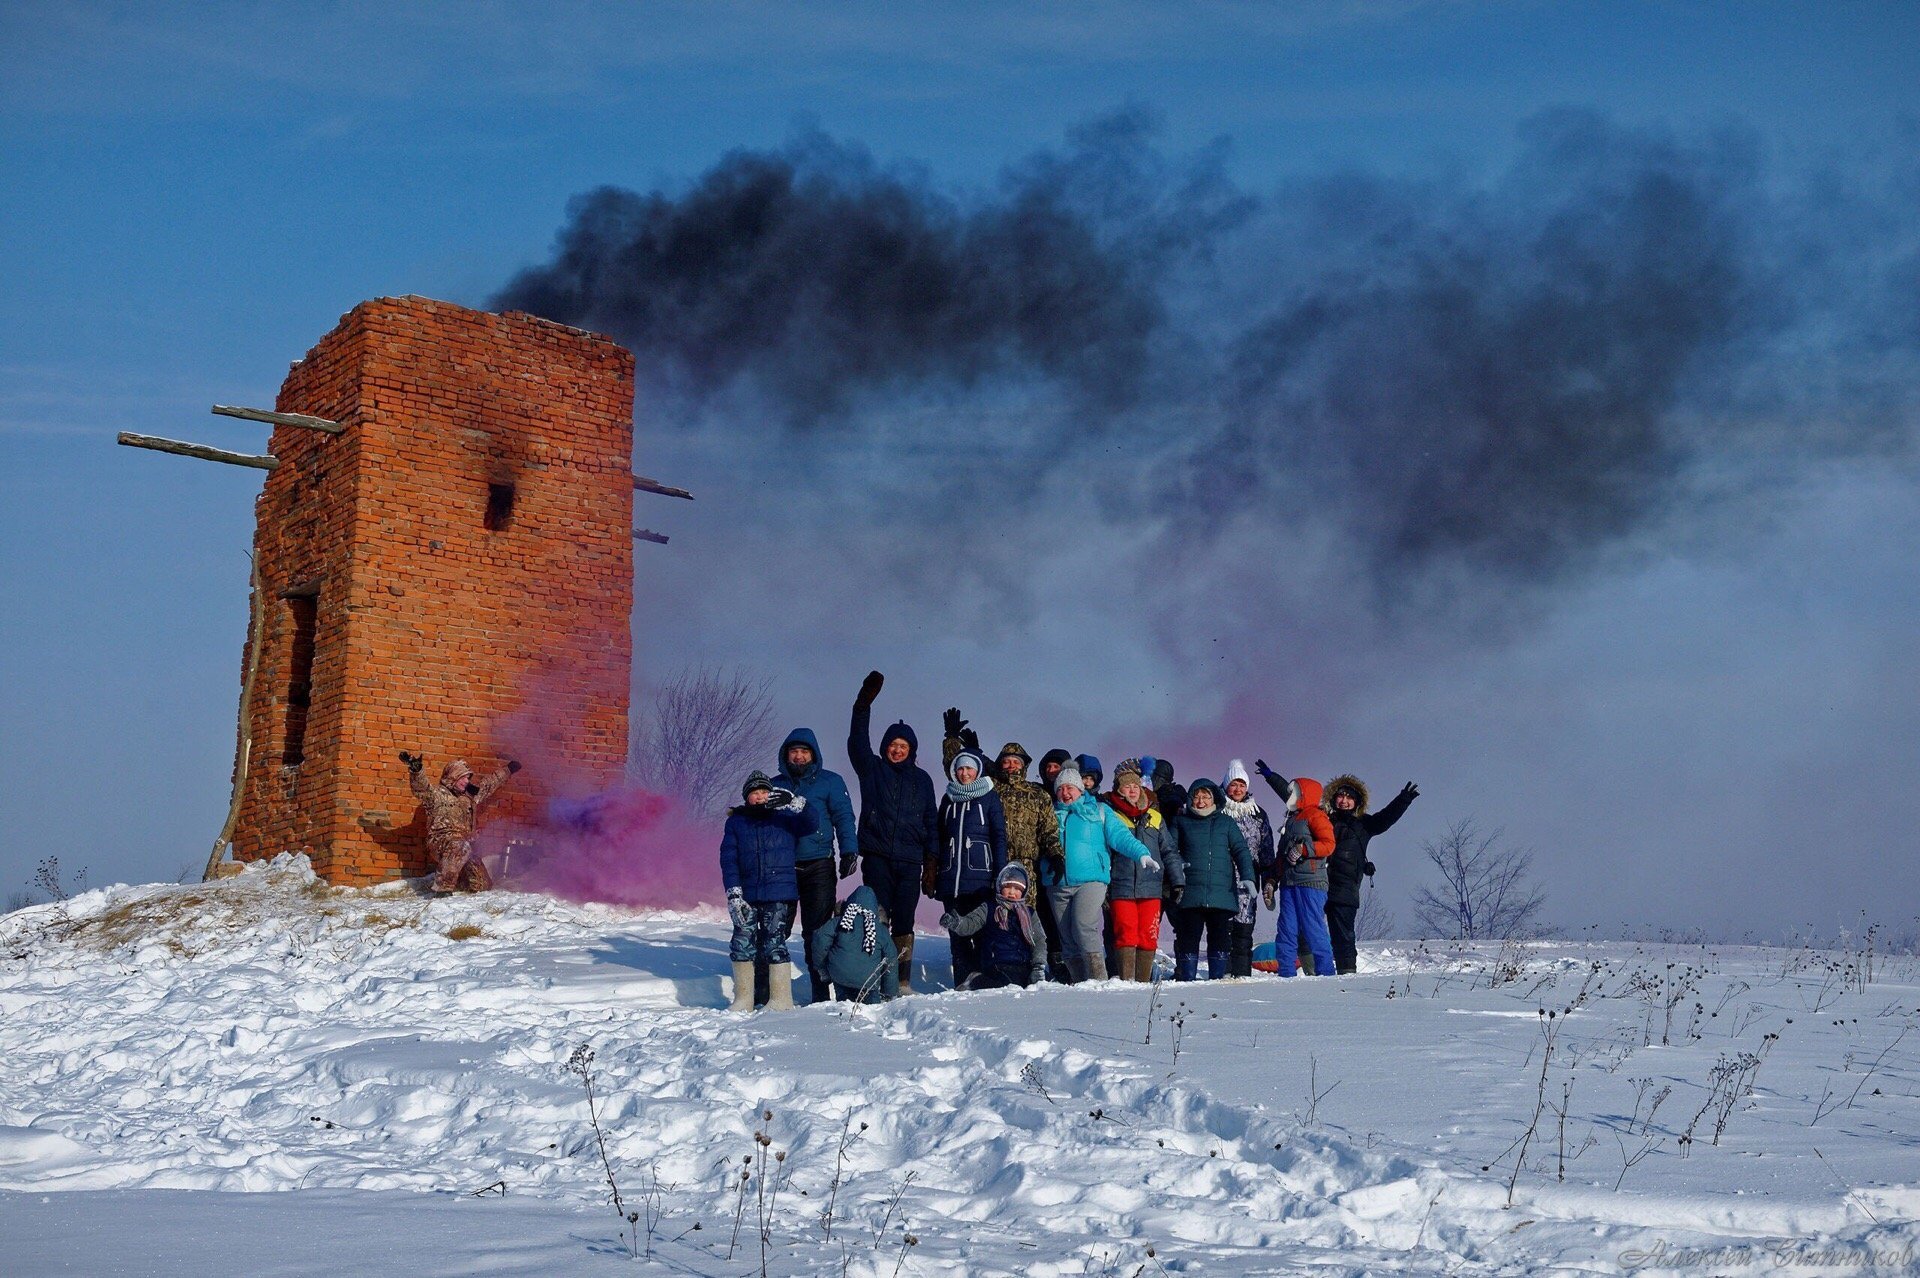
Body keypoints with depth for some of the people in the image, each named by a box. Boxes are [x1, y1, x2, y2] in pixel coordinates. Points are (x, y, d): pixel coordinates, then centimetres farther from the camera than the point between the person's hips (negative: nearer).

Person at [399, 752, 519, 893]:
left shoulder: (470, 795, 20)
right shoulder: (437, 794, -2)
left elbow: (489, 783, 34)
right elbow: (421, 788, -22)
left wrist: (508, 770, 43)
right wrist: (415, 771, -41)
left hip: (463, 845, 8)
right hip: (441, 843, -7)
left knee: (482, 885, 4)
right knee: (461, 847, -43)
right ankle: (443, 888, -35)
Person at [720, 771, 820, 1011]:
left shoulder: (784, 818, 6)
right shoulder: (735, 822, 10)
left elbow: (812, 822, -9)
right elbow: (728, 859, 4)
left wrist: (793, 801, -26)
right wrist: (733, 894, -7)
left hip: (780, 894, -2)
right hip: (746, 896, 2)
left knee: (774, 943, -5)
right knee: (742, 942, 1)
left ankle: (781, 999, 3)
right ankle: (743, 998, 12)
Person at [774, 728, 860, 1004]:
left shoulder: (830, 782, 6)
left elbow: (843, 817, 2)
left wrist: (849, 851, -11)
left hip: (818, 867, -2)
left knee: (816, 931, -2)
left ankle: (820, 993, 2)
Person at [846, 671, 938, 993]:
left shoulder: (921, 779, 15)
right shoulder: (872, 769, 11)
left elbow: (931, 821, 14)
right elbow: (857, 743, -5)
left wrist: (933, 859, 5)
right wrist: (864, 704, -15)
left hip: (909, 860, 1)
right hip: (877, 855, -1)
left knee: (903, 922, 1)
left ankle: (902, 982, 4)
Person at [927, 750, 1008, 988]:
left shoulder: (990, 798, 7)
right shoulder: (949, 799, 18)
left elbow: (999, 837, 2)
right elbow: (939, 839, 20)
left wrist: (1000, 875, -8)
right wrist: (931, 874, 12)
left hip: (980, 877, -4)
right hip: (951, 879, 4)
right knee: (958, 933, 1)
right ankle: (962, 985, 2)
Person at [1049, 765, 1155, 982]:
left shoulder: (1099, 811, 13)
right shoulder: (1051, 814, 20)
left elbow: (1119, 835, 1)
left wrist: (1141, 853, -13)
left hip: (1091, 880, -3)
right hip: (1058, 884, 4)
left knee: (1084, 927, -21)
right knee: (1067, 939, 2)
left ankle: (1098, 979, -18)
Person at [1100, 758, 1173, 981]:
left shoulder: (1154, 817, 15)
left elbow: (1168, 851, 16)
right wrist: (1101, 887, -2)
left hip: (1151, 887, 3)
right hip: (1121, 887, -3)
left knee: (1148, 937, 0)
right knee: (1125, 935, -9)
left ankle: (1143, 982, 7)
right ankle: (1125, 981, -8)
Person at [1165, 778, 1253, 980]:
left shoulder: (1226, 822, 15)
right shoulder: (1181, 822, 12)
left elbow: (1241, 851, 9)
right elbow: (1171, 852, 4)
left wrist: (1247, 879, -5)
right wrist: (1178, 880, -10)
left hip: (1222, 893, 1)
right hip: (1190, 894, -1)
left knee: (1221, 939, 0)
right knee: (1188, 938, -2)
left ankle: (1217, 978, 8)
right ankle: (1187, 978, 3)